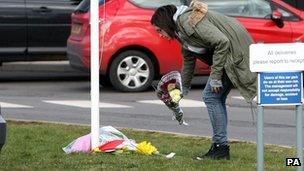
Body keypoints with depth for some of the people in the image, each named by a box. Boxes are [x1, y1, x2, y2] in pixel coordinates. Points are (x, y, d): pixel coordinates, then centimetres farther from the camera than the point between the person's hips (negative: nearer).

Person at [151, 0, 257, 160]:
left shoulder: (188, 21, -19)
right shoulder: (181, 30, 14)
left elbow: (221, 41, -24)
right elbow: (188, 60, 29)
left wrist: (215, 76, -20)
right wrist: (184, 88, 37)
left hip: (234, 50, -10)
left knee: (211, 96, -8)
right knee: (216, 98, 11)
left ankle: (221, 147, -5)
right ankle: (220, 147, 15)